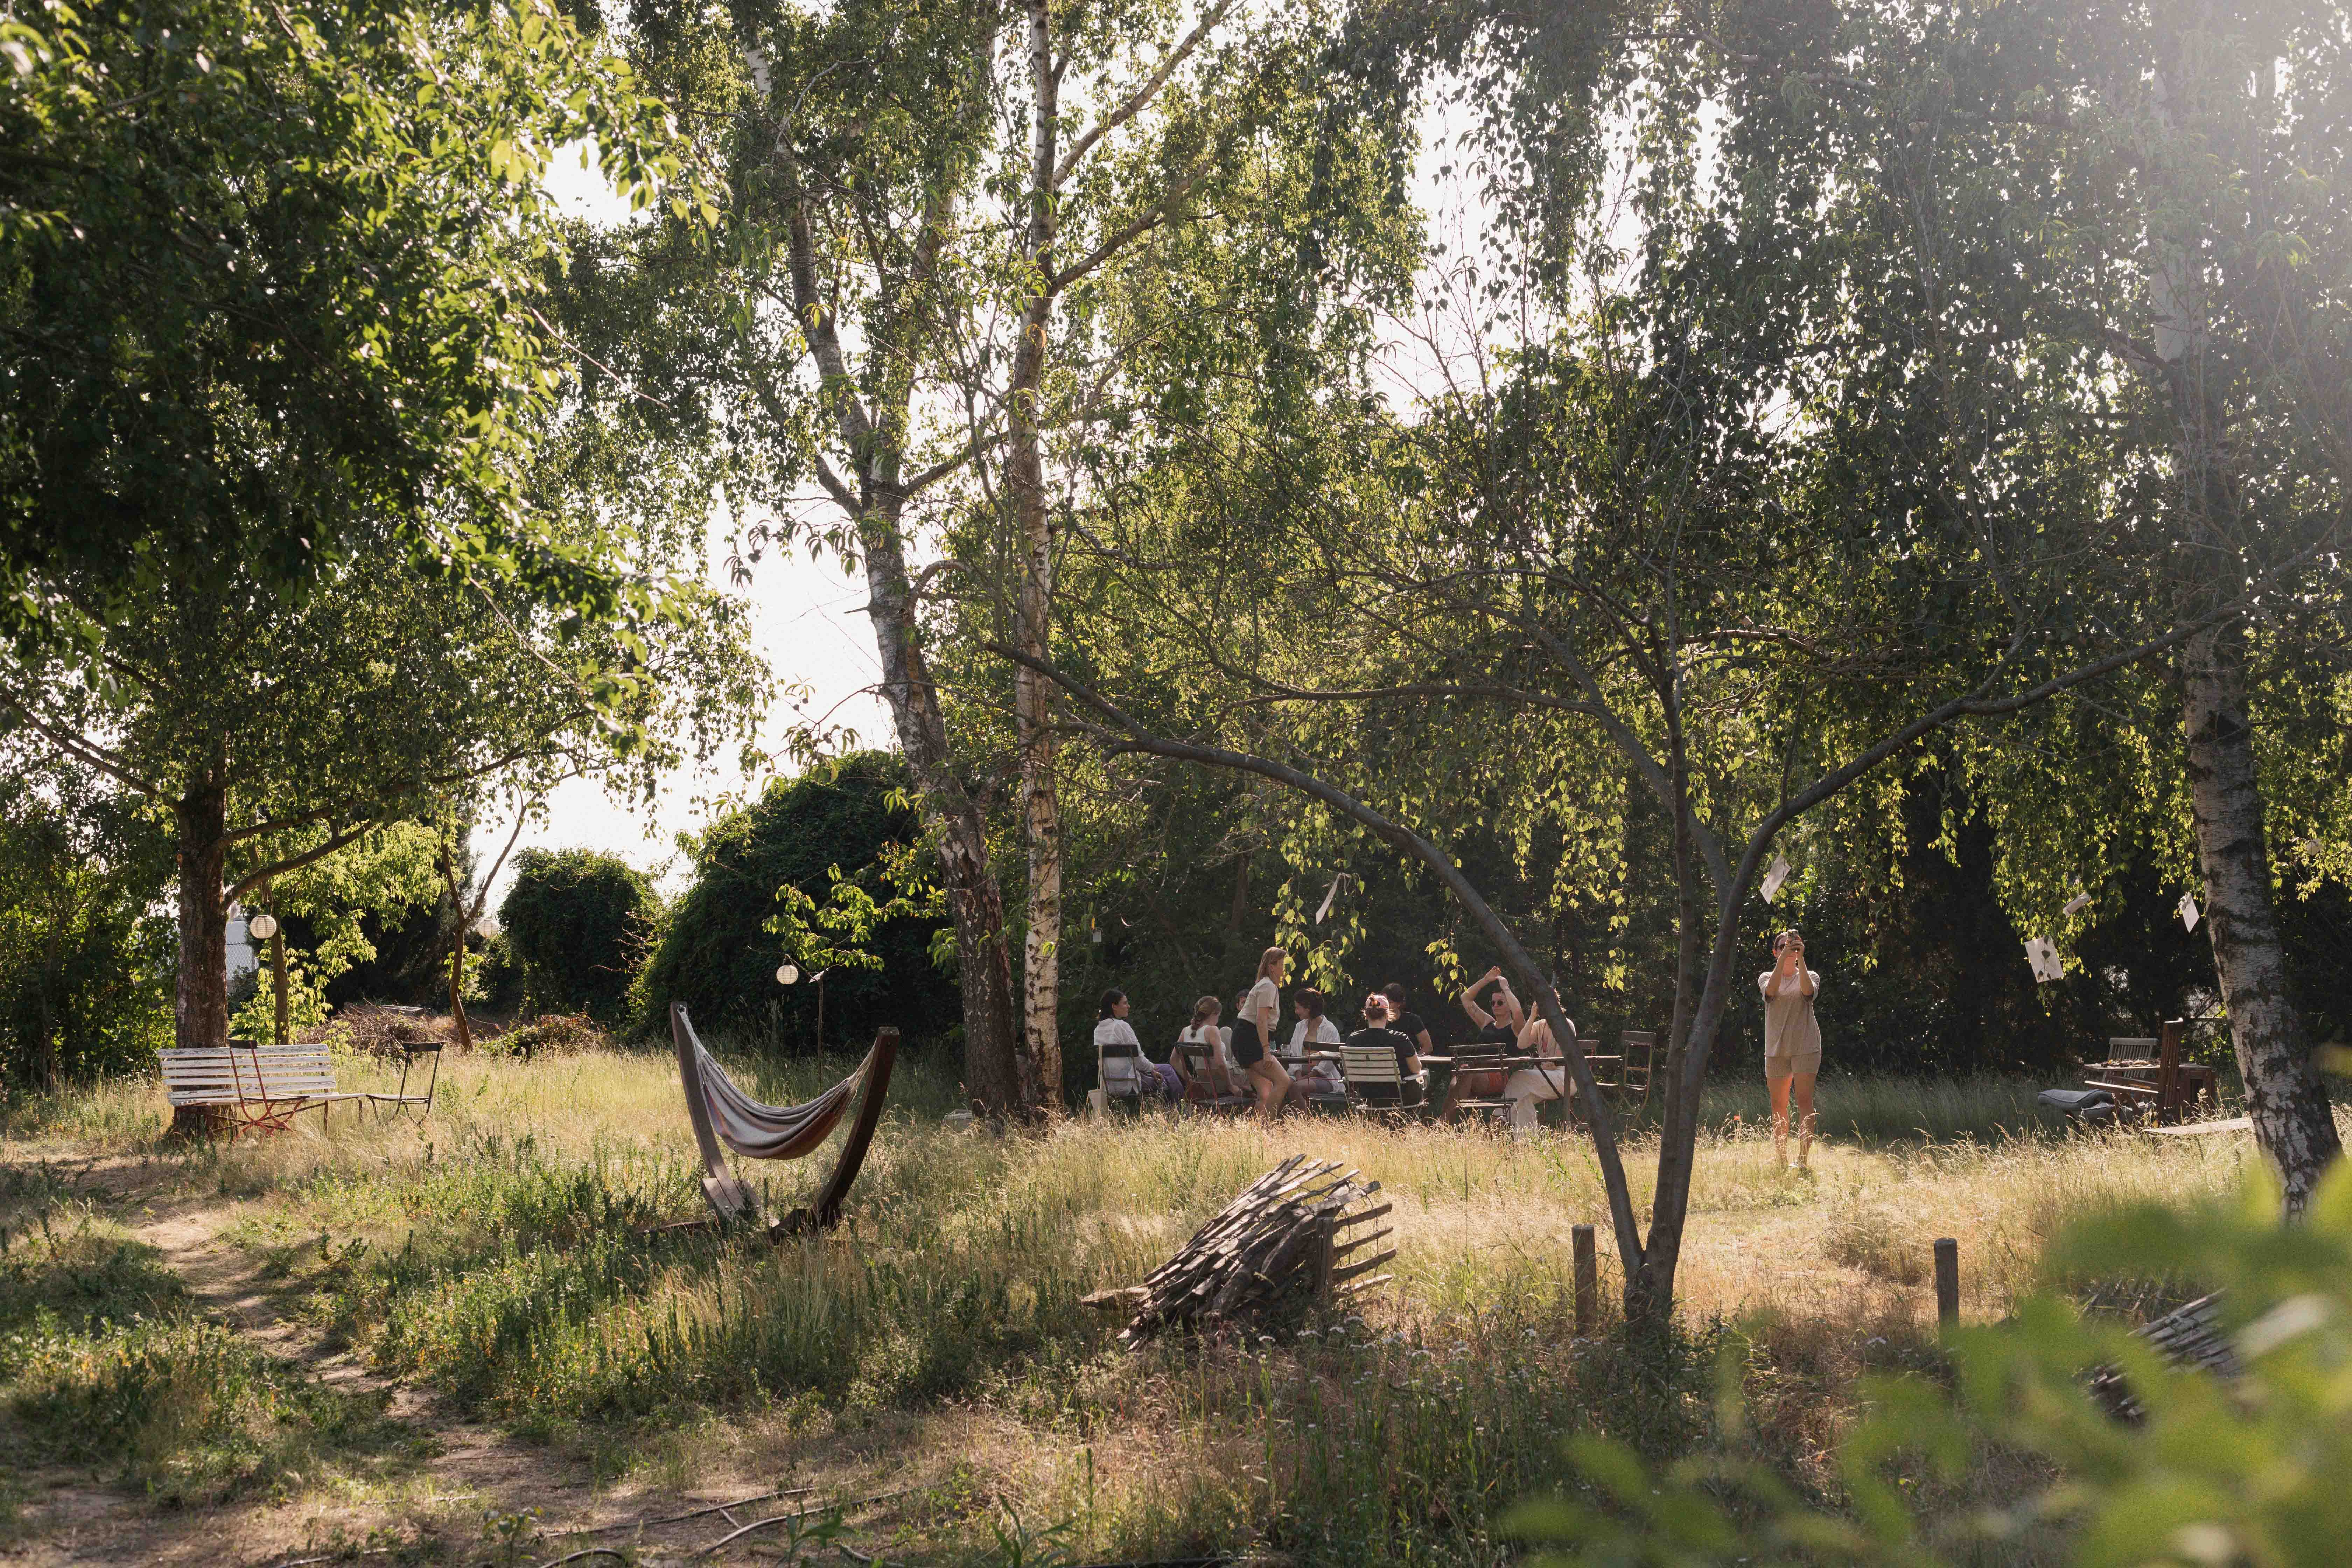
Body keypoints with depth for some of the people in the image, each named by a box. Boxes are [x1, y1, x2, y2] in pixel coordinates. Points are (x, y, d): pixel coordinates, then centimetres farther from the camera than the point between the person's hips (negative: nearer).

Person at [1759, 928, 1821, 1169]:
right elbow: (1771, 991, -13)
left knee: (1804, 1101, -11)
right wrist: (1784, 956, -21)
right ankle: (1782, 1163, 9)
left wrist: (1800, 958, -21)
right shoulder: (1766, 977, 12)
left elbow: (1809, 991, -15)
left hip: (1805, 1046, -2)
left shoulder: (1809, 975, 10)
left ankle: (1803, 1161, -17)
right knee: (1779, 1106, 3)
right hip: (1776, 1047, 2)